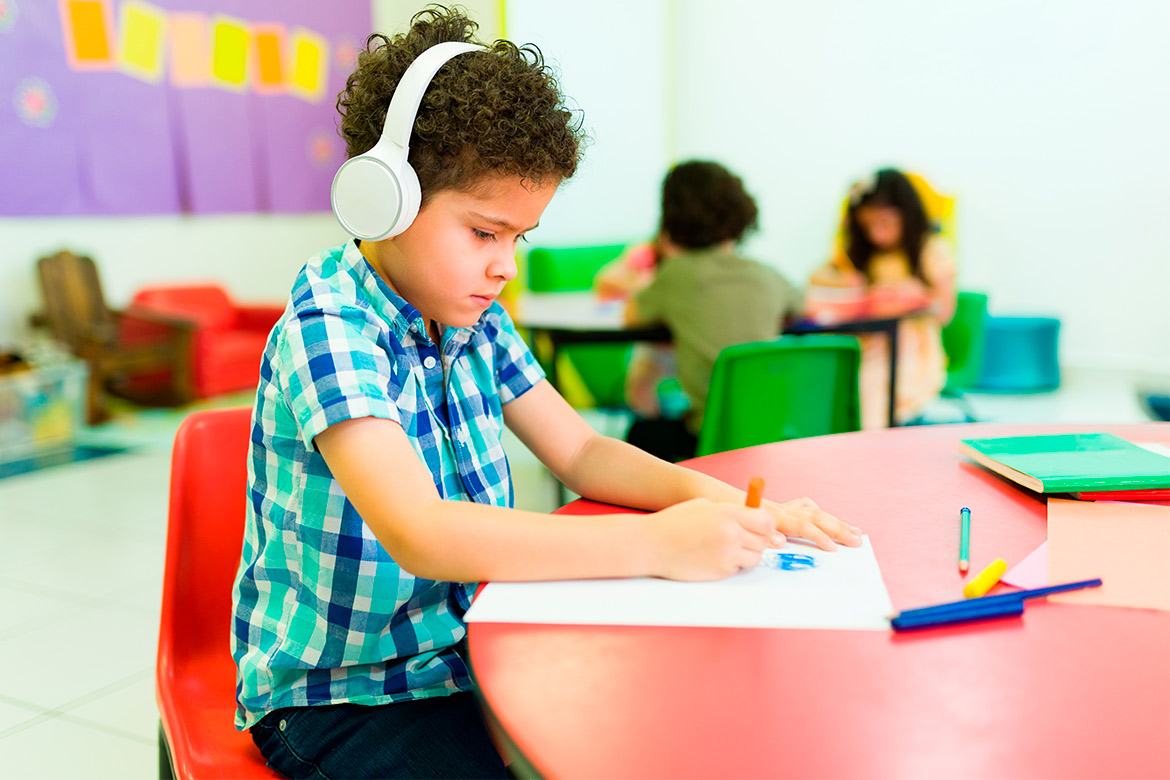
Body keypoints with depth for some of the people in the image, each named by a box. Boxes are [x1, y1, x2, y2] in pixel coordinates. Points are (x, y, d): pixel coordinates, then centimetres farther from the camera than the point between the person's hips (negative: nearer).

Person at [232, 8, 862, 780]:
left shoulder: (476, 319, 2)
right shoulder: (326, 329, -21)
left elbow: (581, 452, 7)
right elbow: (417, 534, -34)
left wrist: (709, 498, -11)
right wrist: (656, 545, -36)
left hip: (462, 652, 6)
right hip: (334, 693, -6)